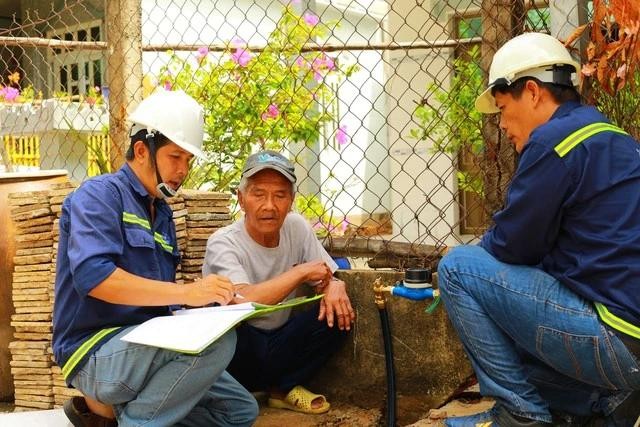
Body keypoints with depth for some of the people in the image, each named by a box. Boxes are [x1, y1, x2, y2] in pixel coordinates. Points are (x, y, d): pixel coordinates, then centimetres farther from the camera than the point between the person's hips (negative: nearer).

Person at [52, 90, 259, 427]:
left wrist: (209, 298, -4)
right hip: (95, 351, -9)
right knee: (216, 336, -28)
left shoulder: (163, 212, 15)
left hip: (144, 345, 9)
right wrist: (186, 292, -32)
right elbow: (94, 276, -28)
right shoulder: (99, 195, -10)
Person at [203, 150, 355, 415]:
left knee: (337, 313, -16)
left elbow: (329, 276, 5)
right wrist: (302, 271, -25)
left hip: (279, 345, 6)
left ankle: (284, 388, 3)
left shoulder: (297, 227, -3)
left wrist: (334, 286, -21)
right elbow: (243, 301, -35)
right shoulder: (223, 243, -19)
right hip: (237, 351, -5)